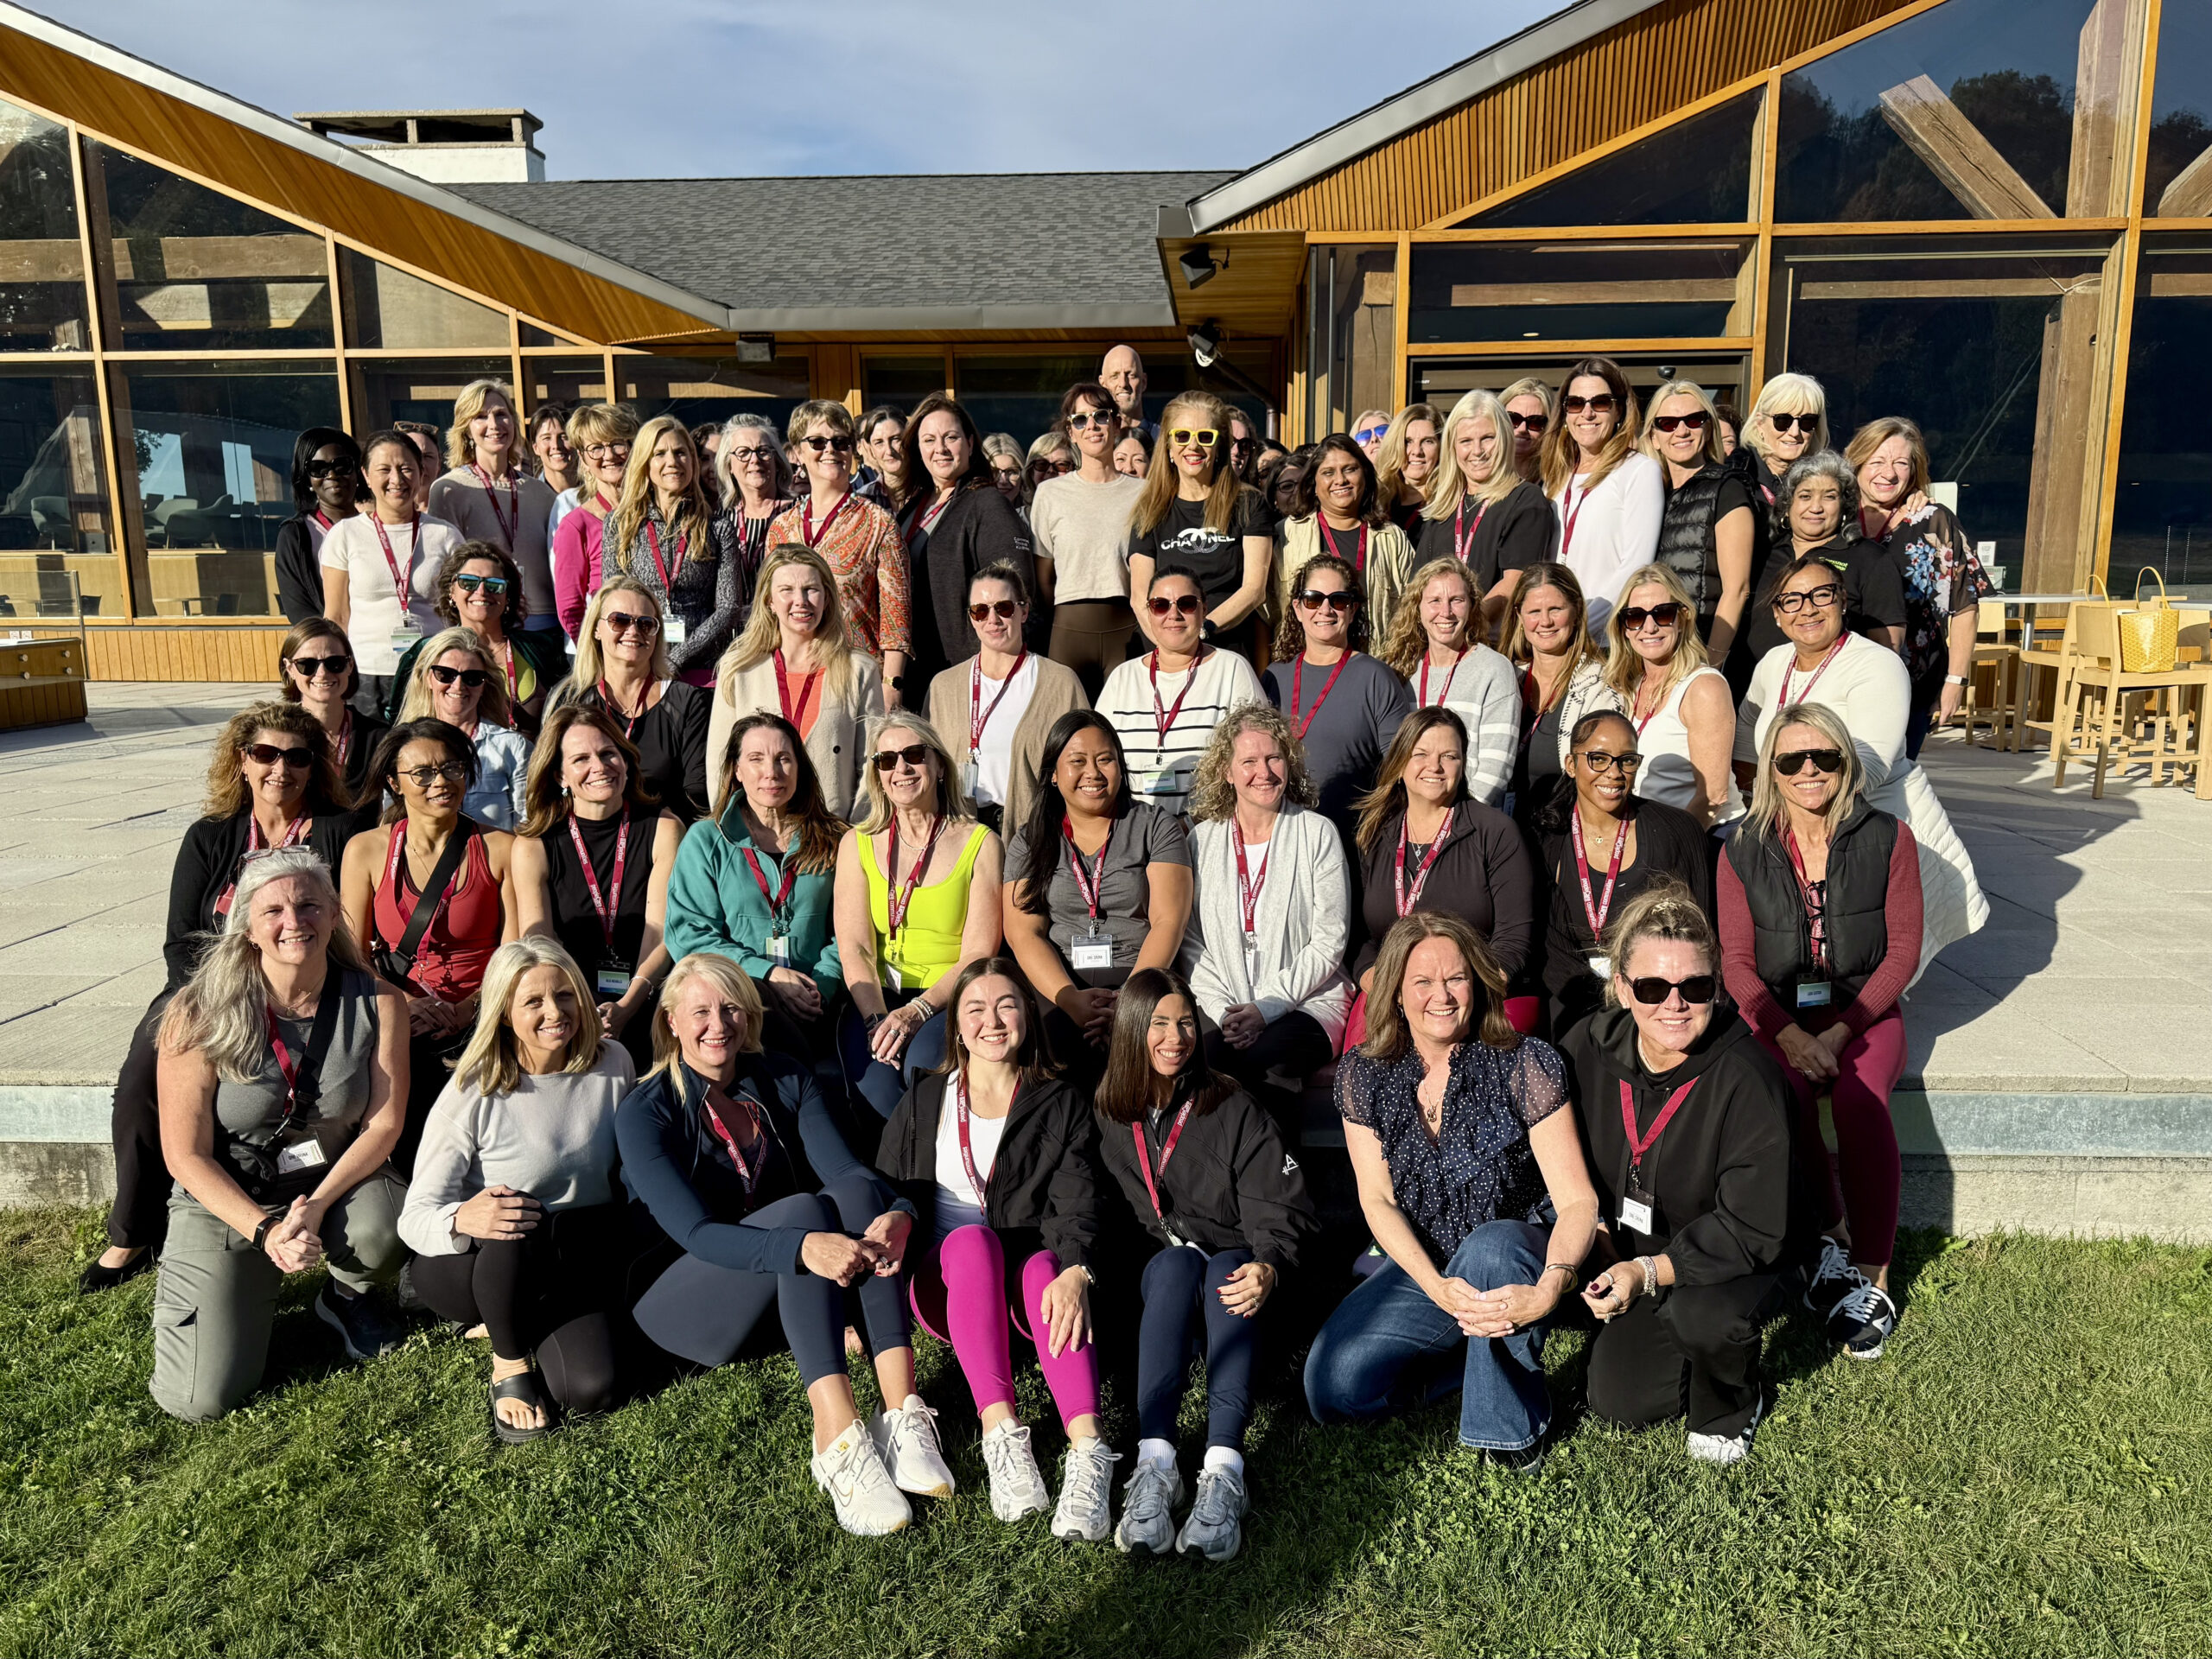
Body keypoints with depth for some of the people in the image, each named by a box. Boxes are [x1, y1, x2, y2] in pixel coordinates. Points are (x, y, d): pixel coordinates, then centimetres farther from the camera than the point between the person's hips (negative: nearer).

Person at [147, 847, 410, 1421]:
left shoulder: (376, 1001, -12)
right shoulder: (200, 1015, -15)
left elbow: (384, 1122, -9)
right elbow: (186, 1153, -11)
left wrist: (316, 1205, -23)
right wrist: (265, 1232, -21)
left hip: (337, 1176, 1)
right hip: (226, 1198, -1)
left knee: (380, 1236, -35)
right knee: (201, 1400, -11)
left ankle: (347, 1296, 5)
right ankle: (253, 1289, 23)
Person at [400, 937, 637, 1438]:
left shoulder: (613, 1063, -7)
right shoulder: (474, 1093, -16)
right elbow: (415, 1216, -20)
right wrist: (463, 1219, -42)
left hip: (580, 1256, 3)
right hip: (474, 1264, -3)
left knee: (589, 1388, -21)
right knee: (516, 1224, -38)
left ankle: (514, 1321, 14)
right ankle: (510, 1361, -8)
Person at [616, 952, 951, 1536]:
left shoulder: (786, 1082, 3)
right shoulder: (644, 1112, -11)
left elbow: (845, 1168, -11)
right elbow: (694, 1232, -23)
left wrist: (897, 1214, -35)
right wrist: (804, 1246, -40)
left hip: (783, 1293, 4)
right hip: (678, 1302, -4)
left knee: (856, 1194, -25)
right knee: (804, 1208, -31)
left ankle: (902, 1413, -36)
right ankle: (838, 1439, -43)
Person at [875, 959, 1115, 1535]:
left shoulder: (1062, 1106, 10)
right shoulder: (921, 1103, 14)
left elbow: (1077, 1205, -5)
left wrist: (1075, 1271, -27)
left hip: (1029, 1290, 0)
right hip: (945, 1286, 1)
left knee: (1045, 1264, -35)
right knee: (972, 1238, -33)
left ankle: (1088, 1450, -50)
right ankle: (1001, 1433, -44)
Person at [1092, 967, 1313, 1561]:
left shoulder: (1232, 1107, 2)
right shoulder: (1110, 1116, 8)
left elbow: (1279, 1204, -5)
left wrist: (1268, 1266, -25)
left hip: (1232, 1261, -1)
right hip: (1157, 1269, 1)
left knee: (1225, 1273, -35)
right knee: (1177, 1264, -33)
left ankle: (1223, 1470, -50)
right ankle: (1155, 1463, -48)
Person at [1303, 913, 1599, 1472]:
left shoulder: (1525, 1064, -13)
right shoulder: (1364, 1074, -4)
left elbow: (1577, 1199, -16)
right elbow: (1377, 1199, -6)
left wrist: (1548, 1290, -36)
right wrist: (1438, 1289, -23)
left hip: (1514, 1262, -2)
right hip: (1419, 1267, 2)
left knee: (1489, 1246, -38)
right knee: (1331, 1388, -18)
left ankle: (1513, 1424, -13)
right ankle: (1465, 1358, 7)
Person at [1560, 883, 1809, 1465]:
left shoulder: (1746, 1077, -27)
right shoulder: (1588, 1047, -14)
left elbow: (1754, 1230, -26)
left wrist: (1651, 1272, -32)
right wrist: (1598, 1236, -11)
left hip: (1736, 1262, -4)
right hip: (1631, 1257, 4)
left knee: (1702, 1311, -35)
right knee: (1617, 1402, -5)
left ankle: (1729, 1407, 0)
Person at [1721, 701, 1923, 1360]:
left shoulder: (1889, 841, 0)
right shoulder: (1742, 851, 1)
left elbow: (1904, 950, -2)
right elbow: (1736, 961, 0)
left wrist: (1841, 1032, -14)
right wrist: (1790, 1035, -16)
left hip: (1865, 1011, -1)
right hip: (1777, 1015, 1)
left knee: (1860, 1100, -30)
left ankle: (1873, 1279, -17)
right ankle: (1829, 1237, -6)